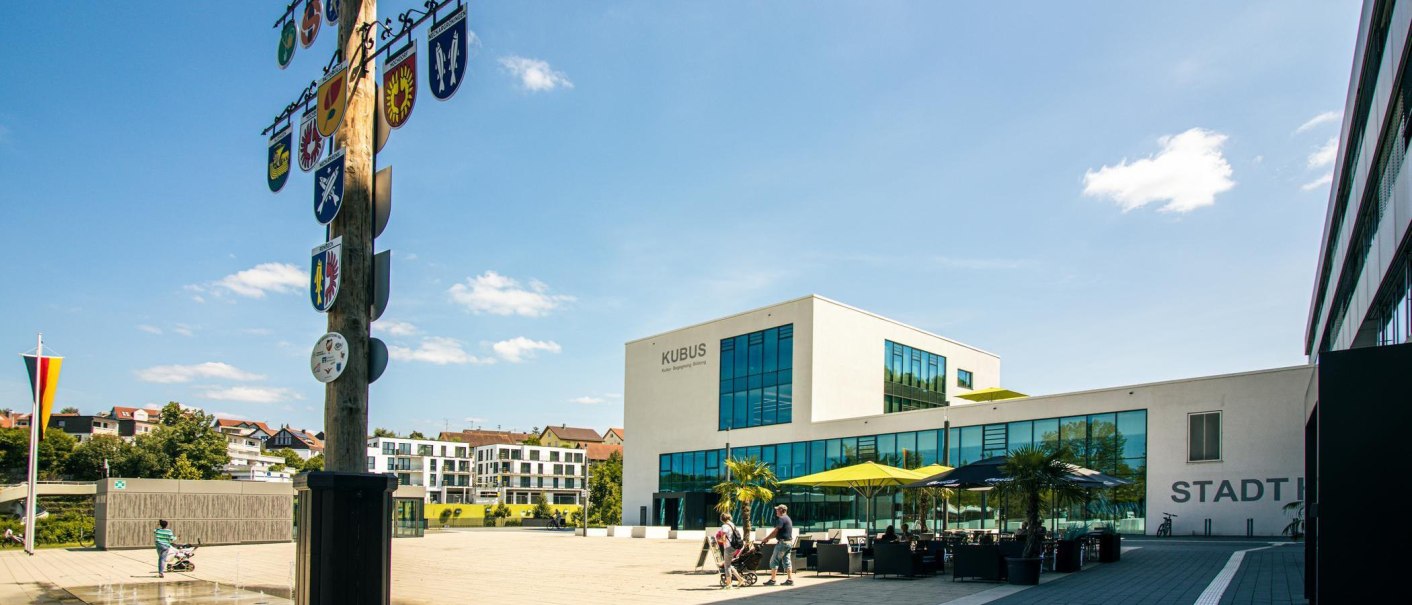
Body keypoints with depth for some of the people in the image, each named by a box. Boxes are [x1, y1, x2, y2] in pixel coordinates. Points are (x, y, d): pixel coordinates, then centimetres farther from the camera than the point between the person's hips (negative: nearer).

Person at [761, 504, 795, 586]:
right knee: (787, 561, 9)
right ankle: (790, 579, 5)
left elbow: (776, 531, -16)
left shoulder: (781, 519, -12)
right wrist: (770, 537, 15)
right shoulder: (788, 519, 18)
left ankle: (772, 580, -3)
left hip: (783, 542, -9)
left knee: (774, 561, -3)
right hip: (789, 542, 9)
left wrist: (767, 538, -6)